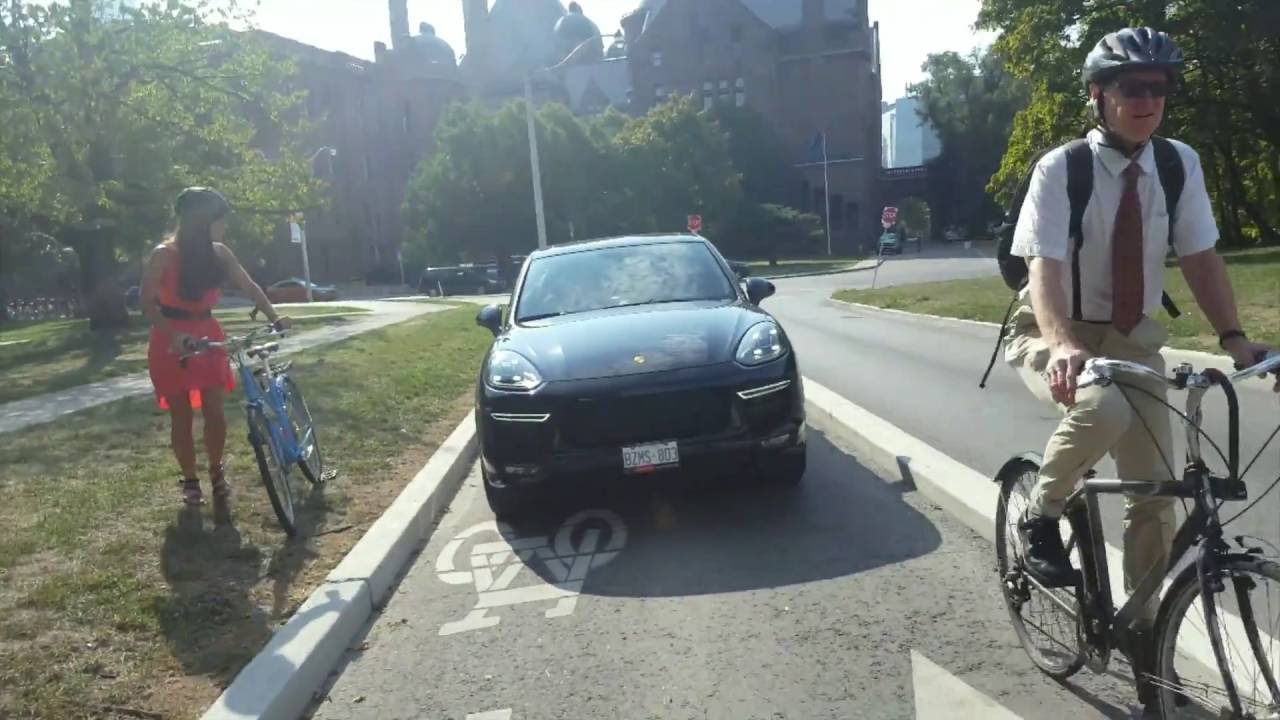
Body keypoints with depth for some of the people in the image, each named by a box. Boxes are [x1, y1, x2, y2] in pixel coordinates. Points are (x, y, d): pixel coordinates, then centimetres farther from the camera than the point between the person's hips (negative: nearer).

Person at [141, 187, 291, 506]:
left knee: (214, 411, 3)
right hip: (172, 342, -4)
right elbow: (147, 303, -14)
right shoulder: (164, 255, -16)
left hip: (207, 336, 4)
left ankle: (216, 471, 23)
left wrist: (273, 316, -14)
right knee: (182, 417, 3)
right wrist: (174, 334, -29)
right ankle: (190, 481, 17)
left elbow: (249, 286, 1)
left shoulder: (219, 253, -3)